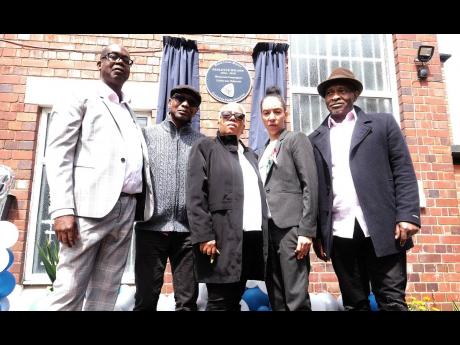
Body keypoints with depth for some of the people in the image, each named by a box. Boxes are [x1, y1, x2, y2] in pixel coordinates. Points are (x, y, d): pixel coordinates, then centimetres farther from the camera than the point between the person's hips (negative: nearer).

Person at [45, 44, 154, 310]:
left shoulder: (130, 111, 24)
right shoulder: (81, 99, 8)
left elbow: (139, 160, 17)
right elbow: (58, 154, -3)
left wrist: (141, 206, 4)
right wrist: (63, 210, -14)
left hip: (127, 208, 5)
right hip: (91, 206, -5)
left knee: (107, 291, 8)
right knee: (70, 289, -4)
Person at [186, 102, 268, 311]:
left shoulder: (250, 154, 23)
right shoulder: (205, 147, 5)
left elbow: (259, 194, 18)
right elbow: (195, 195, -5)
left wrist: (264, 235, 9)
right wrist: (204, 236, -15)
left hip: (252, 237, 6)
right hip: (223, 237, -5)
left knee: (234, 300, 11)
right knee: (220, 302, -1)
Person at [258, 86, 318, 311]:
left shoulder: (297, 139, 2)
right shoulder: (264, 150, 20)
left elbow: (310, 185, -7)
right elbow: (263, 190, 15)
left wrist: (306, 230, -15)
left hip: (290, 226, -6)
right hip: (268, 227, 6)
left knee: (296, 297, -6)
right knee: (276, 298, 10)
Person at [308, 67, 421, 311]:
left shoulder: (383, 124, 9)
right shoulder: (316, 139, 13)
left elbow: (404, 172, 2)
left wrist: (407, 216, -10)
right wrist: (316, 233, 6)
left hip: (382, 229, -2)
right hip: (339, 234, 2)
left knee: (392, 301, 3)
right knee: (354, 304, 10)